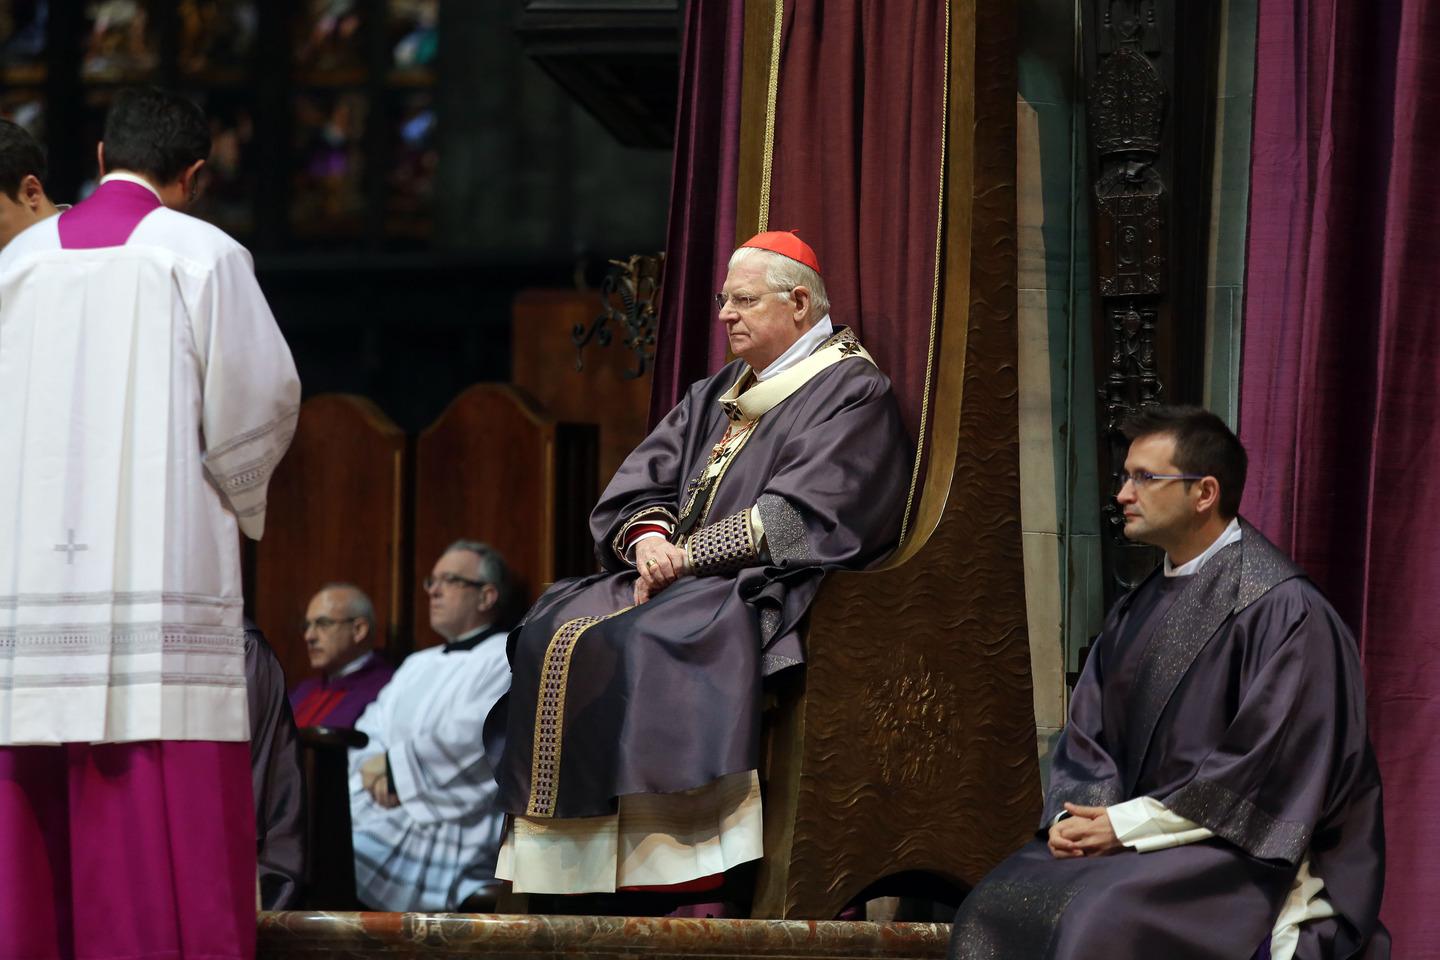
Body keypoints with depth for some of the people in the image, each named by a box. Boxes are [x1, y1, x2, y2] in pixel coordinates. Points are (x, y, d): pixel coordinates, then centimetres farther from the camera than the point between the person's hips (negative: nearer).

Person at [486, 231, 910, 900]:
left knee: (634, 646, -31)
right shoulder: (717, 396, 23)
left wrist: (686, 556, -15)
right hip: (680, 581, 8)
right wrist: (648, 537, -8)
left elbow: (802, 520, -15)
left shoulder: (852, 394, -3)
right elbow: (639, 486, 16)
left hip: (766, 592, -8)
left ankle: (679, 878, -31)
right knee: (557, 630, -14)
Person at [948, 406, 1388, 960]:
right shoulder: (1138, 612, 13)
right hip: (1135, 839, 8)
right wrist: (1071, 816, -9)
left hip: (1245, 849, -8)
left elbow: (1263, 767, -19)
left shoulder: (1281, 609, -13)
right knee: (993, 912, -9)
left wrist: (1126, 824, -16)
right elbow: (1088, 735, 14)